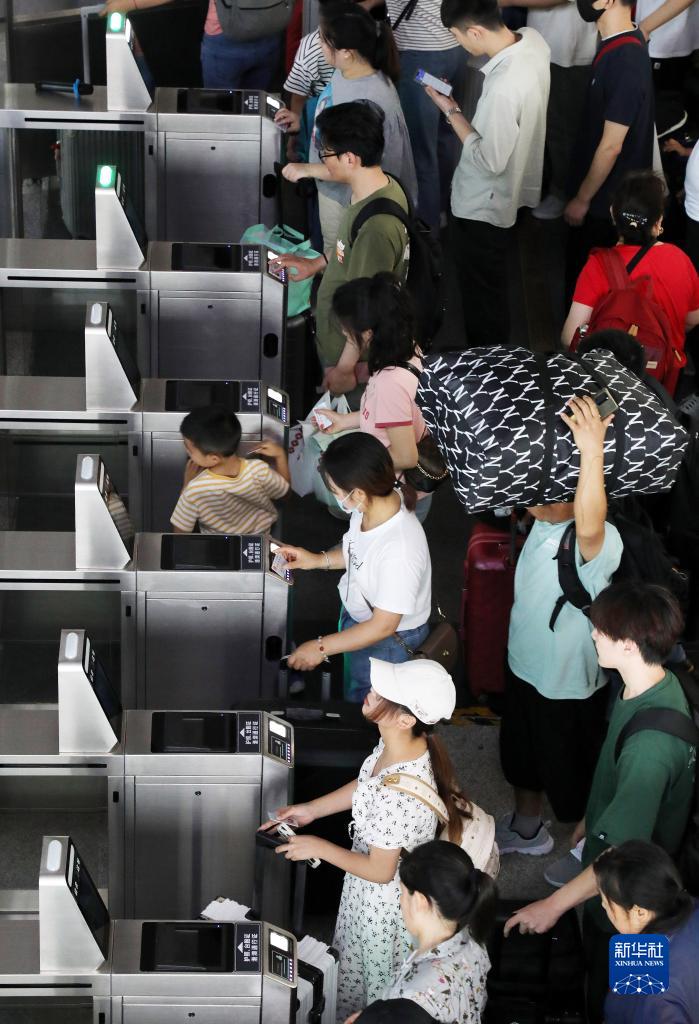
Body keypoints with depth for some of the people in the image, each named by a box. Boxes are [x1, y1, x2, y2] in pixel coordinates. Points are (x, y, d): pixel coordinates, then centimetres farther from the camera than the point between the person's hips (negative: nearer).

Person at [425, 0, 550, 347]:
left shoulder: (503, 88, -40)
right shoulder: (532, 39, -12)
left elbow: (490, 161, -28)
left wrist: (451, 112, -21)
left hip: (483, 204, -9)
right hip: (513, 187, 9)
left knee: (481, 293, 14)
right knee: (492, 286, 31)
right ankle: (495, 352, 52)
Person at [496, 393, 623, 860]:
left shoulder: (601, 542, -34)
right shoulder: (545, 518, -9)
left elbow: (589, 526, -59)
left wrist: (593, 452, -69)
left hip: (569, 686, -8)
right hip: (526, 665, 8)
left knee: (571, 774, 14)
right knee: (523, 754, 29)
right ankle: (526, 829, 53)